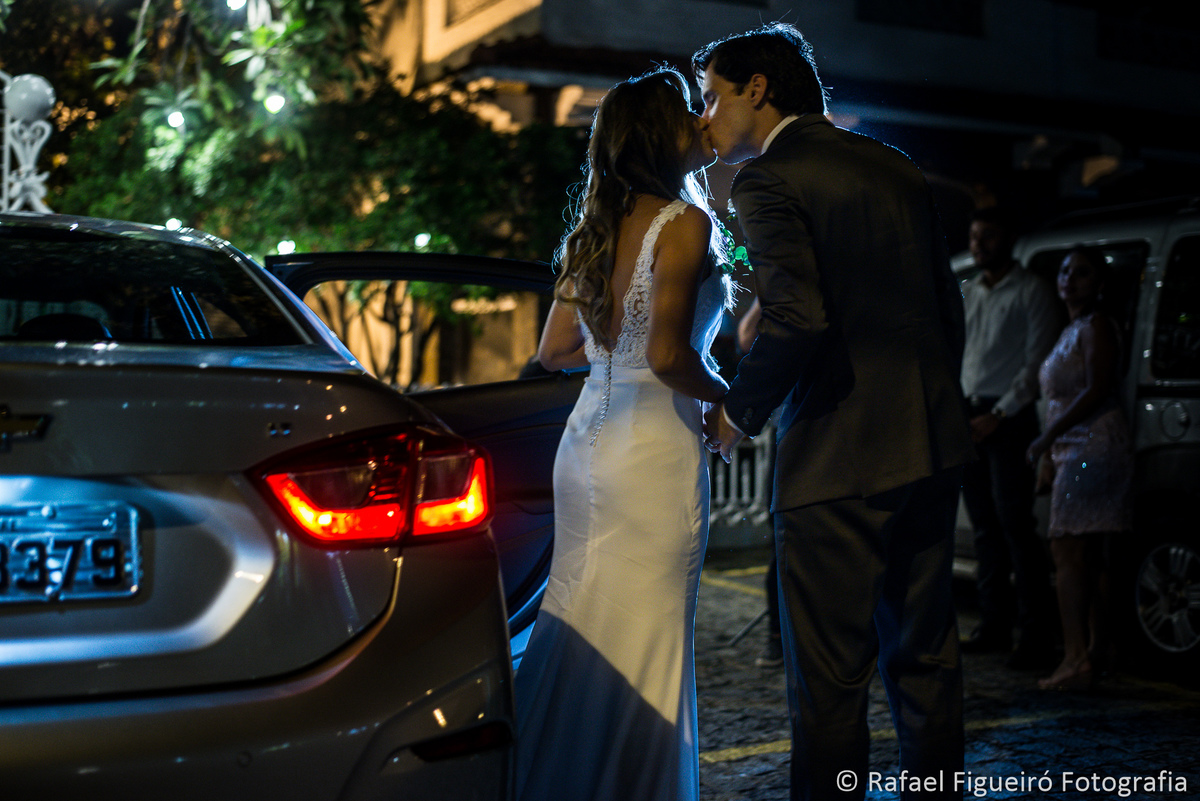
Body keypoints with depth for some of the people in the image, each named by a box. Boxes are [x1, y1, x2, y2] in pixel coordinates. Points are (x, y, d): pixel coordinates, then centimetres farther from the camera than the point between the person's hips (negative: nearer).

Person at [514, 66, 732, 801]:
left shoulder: (599, 227, 10)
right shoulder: (684, 222, -12)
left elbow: (555, 351, 13)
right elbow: (670, 358, -21)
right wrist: (730, 396, -4)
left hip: (587, 440, 8)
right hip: (655, 447, -8)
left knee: (578, 624, 17)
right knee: (642, 641, 2)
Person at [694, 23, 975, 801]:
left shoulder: (769, 178, -9)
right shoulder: (897, 168, 14)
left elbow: (798, 318, -22)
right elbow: (948, 306, 16)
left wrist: (738, 412, -7)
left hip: (839, 454, -8)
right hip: (932, 445, 8)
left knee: (830, 677, 2)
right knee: (925, 656, 18)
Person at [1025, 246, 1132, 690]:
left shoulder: (1096, 326, -8)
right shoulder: (1071, 331, 21)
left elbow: (1098, 390, -19)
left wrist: (1047, 438, -19)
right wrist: (1051, 455, 23)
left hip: (1094, 445, -10)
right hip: (1074, 449, 10)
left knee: (1068, 551, -14)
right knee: (1088, 556, 12)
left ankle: (1075, 658, -17)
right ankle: (1100, 647, 18)